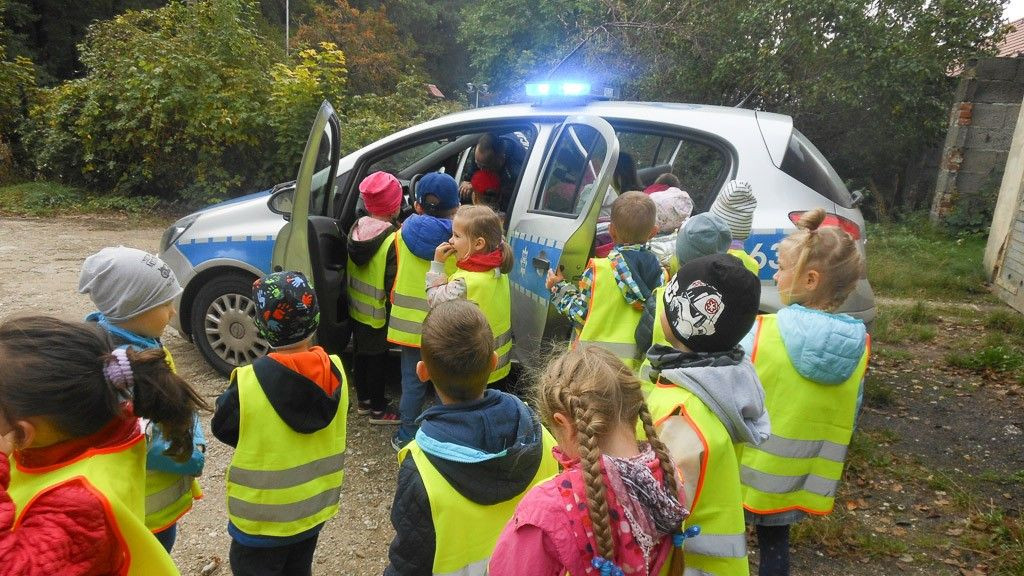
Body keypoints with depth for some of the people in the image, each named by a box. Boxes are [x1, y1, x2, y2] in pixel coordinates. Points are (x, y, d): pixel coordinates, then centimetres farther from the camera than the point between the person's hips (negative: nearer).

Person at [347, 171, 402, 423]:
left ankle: (363, 401, 38)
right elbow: (394, 284, -22)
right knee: (377, 360, 9)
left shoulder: (356, 228, -6)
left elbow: (351, 267, 5)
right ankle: (378, 410, 24)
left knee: (360, 353, 21)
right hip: (379, 314, -7)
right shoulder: (393, 240, -27)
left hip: (356, 308, 7)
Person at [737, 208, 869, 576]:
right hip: (802, 477, 4)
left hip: (748, 472, -4)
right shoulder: (859, 345, -8)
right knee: (775, 546, 24)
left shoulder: (761, 332, -23)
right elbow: (847, 420, 4)